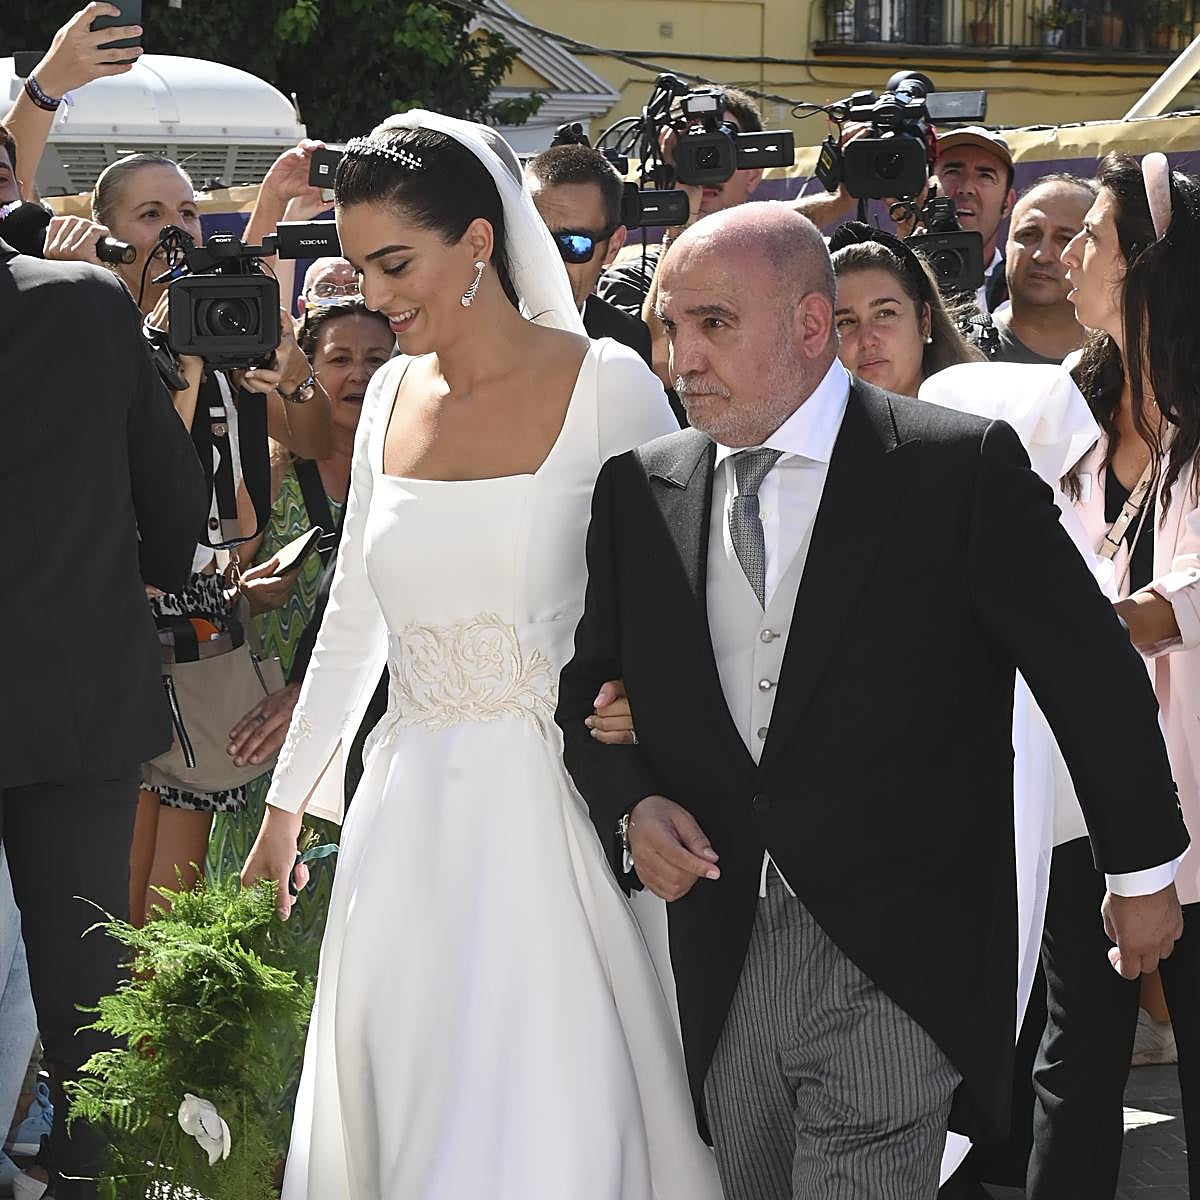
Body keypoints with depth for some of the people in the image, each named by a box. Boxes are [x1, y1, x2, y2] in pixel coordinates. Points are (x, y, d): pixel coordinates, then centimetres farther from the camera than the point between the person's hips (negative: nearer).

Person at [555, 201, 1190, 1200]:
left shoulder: (961, 467, -8)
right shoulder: (641, 490, 6)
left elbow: (1094, 675, -1)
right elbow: (588, 683, 16)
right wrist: (630, 807, -4)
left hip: (897, 966, -4)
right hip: (721, 959, 5)